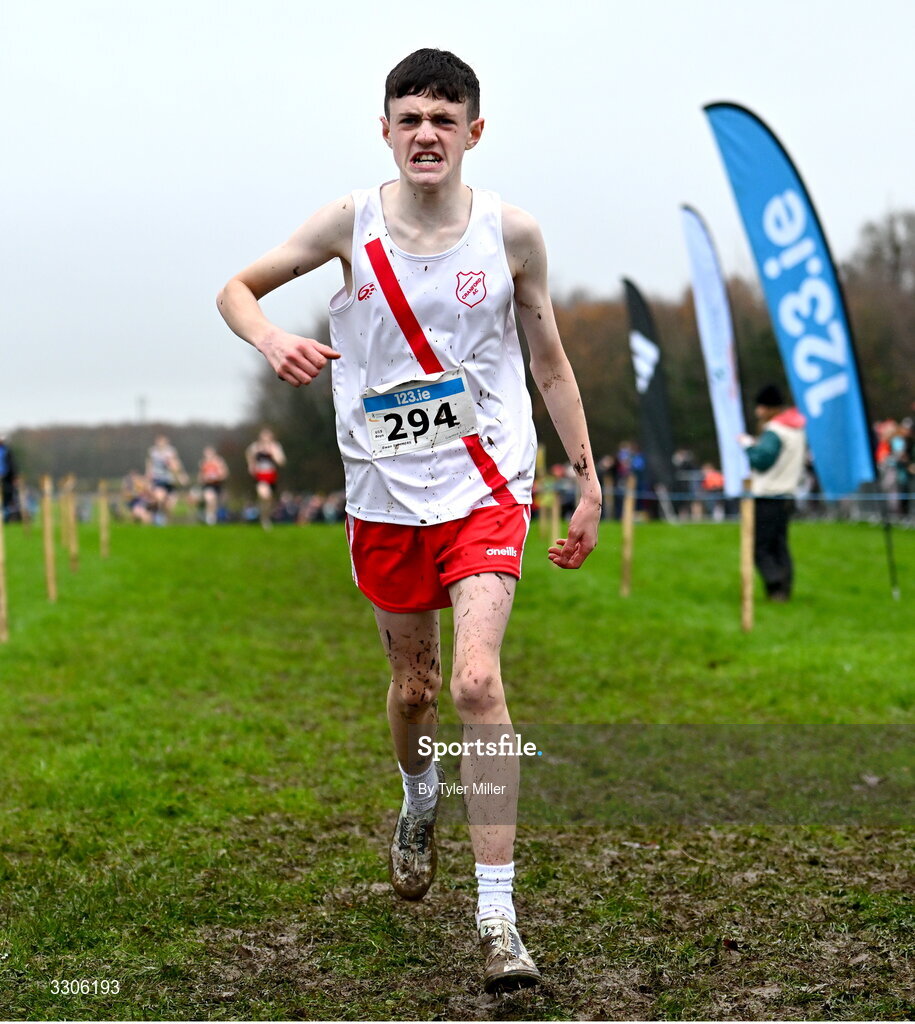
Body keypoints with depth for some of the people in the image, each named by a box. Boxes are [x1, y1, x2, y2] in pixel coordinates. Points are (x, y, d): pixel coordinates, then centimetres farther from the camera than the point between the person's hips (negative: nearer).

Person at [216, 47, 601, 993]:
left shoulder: (511, 231, -3)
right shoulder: (352, 222, -4)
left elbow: (549, 359, 8)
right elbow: (236, 288, 5)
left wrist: (588, 483, 8)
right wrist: (270, 338, -19)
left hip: (486, 486, -2)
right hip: (384, 491, 2)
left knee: (477, 679, -19)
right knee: (413, 683, 14)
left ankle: (497, 918, -14)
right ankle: (420, 798, 50)